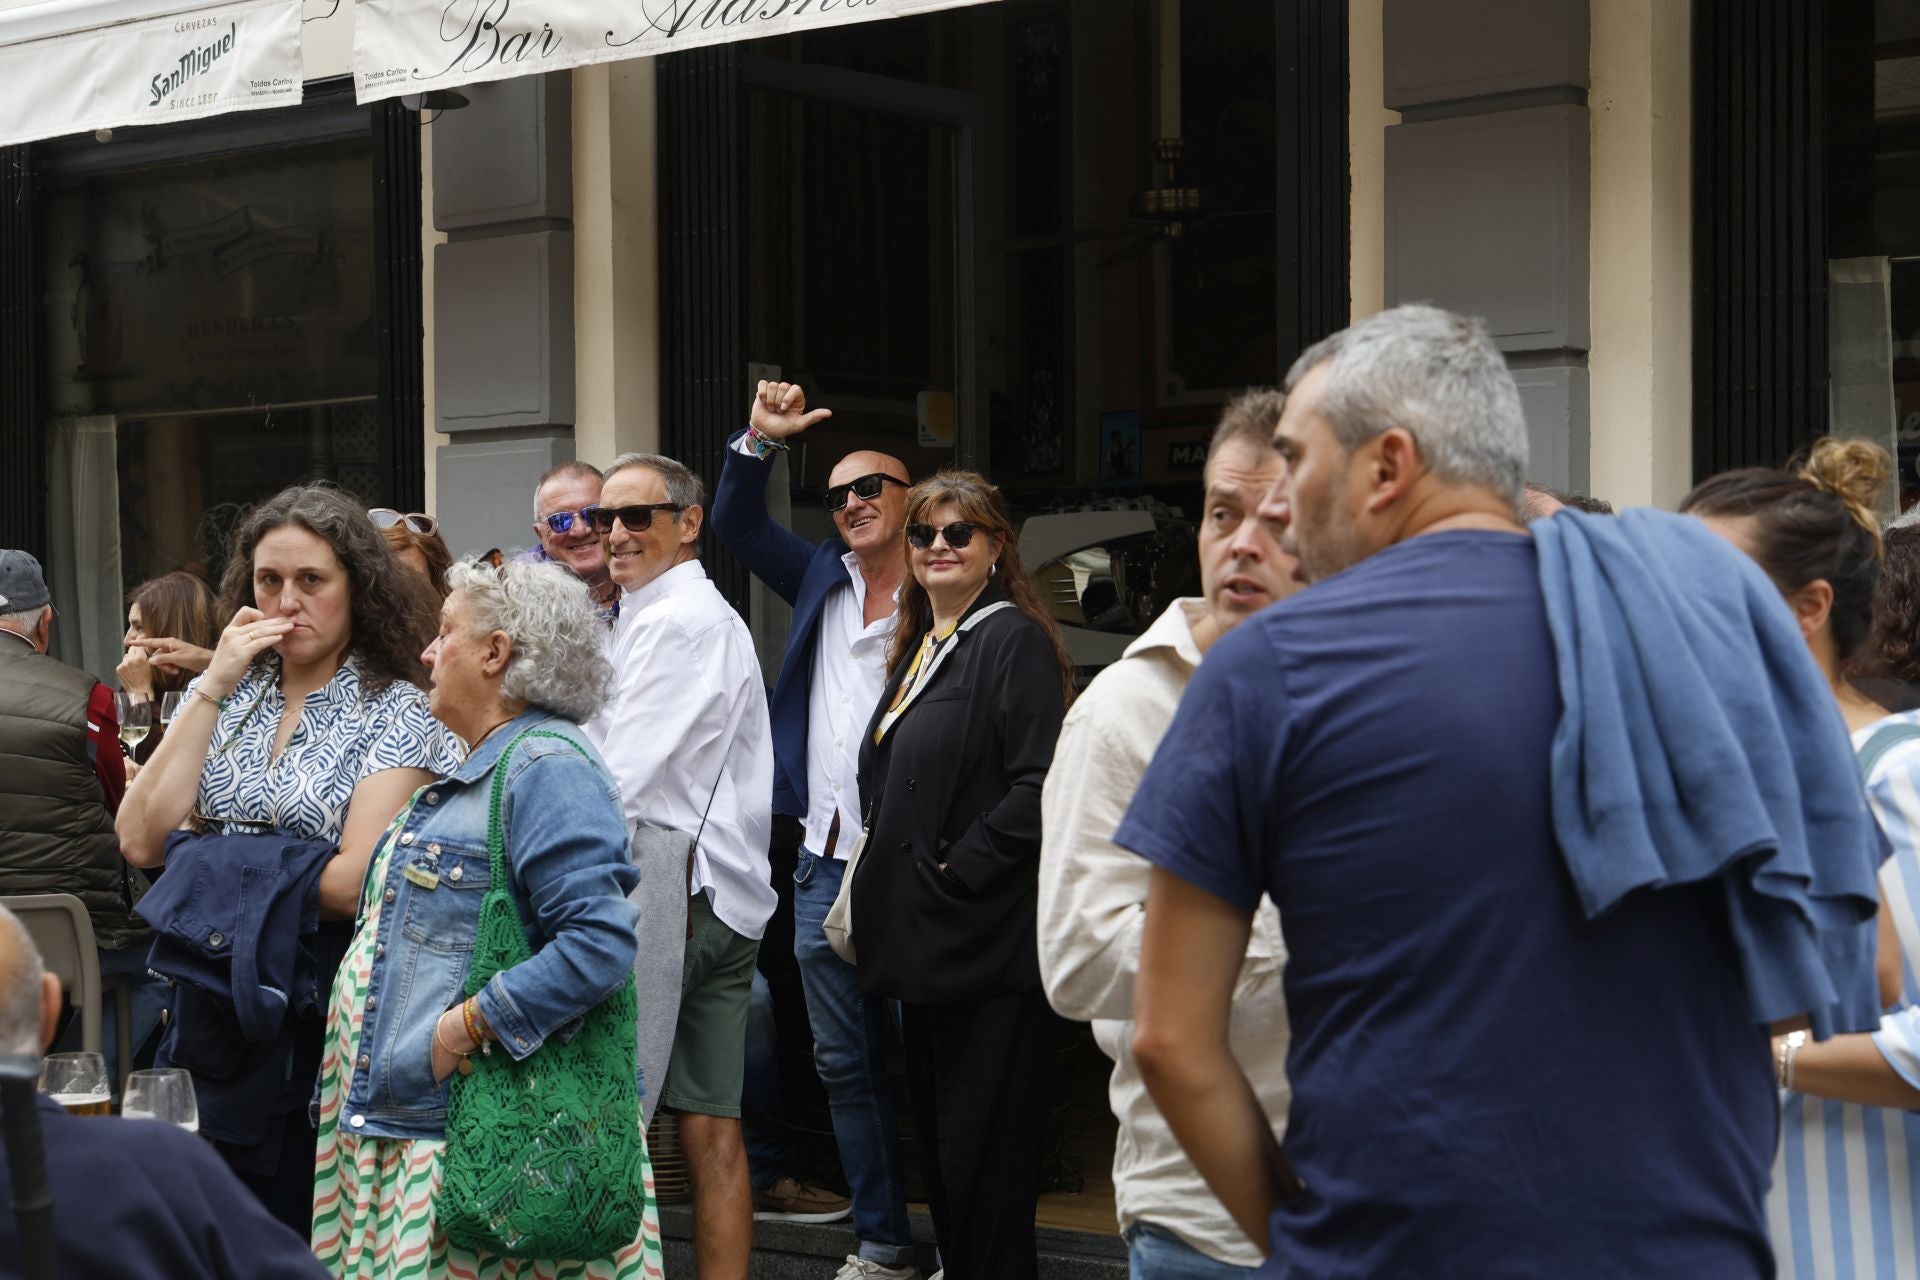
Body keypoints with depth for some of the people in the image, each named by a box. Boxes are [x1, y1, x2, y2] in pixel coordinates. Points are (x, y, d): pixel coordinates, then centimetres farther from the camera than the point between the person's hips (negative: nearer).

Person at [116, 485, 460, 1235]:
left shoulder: (397, 715, -6)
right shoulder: (220, 695, 8)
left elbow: (355, 884, -17)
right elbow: (142, 842, -6)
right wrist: (215, 689, -8)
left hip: (322, 1018, -4)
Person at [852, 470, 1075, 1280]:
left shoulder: (1014, 641, -11)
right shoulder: (919, 648, 17)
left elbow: (1038, 787, -21)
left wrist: (957, 870, -18)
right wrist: (886, 888, 13)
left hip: (989, 944, -9)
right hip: (926, 940, 9)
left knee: (981, 1157, -5)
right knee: (937, 1144, 16)